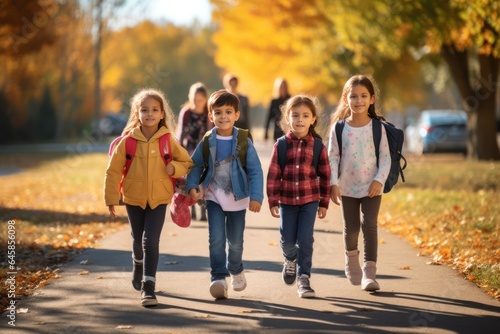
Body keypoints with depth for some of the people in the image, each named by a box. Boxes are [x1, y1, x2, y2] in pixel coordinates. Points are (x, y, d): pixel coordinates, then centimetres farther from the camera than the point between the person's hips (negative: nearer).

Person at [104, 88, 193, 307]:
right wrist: (111, 199, -6)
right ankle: (138, 265, 48)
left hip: (158, 199, -1)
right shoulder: (127, 141, -8)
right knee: (138, 239, 17)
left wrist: (175, 168, -16)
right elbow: (113, 171, -4)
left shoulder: (168, 141, -6)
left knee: (151, 241, -12)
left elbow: (187, 163, 6)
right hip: (134, 198, 1)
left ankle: (148, 287, -10)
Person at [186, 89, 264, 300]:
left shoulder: (244, 142, -10)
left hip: (237, 198, 0)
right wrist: (192, 186, -14)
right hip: (214, 197, 0)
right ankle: (218, 277, -9)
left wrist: (256, 196, -18)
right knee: (216, 237, -12)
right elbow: (195, 165, 2)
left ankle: (236, 270, 38)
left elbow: (255, 170, -9)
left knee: (235, 240, 12)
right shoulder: (207, 142, -6)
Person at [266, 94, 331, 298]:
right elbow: (273, 175, -2)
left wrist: (324, 203, 2)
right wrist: (273, 201, -4)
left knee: (305, 239, -5)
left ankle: (303, 278, 6)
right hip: (287, 200, 1)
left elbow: (325, 175, 2)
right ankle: (290, 260, 40)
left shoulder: (318, 146, -3)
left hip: (310, 199, -1)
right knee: (287, 240, 7)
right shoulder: (281, 145, -3)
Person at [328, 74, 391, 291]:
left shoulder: (378, 127, -5)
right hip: (348, 187, 1)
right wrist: (333, 183, -10)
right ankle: (351, 258, 39)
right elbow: (332, 157, -3)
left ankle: (369, 273, -11)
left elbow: (385, 157, -4)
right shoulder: (338, 128, -3)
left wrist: (379, 180, -16)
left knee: (369, 226, -10)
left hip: (371, 187, -1)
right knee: (351, 227, 9)